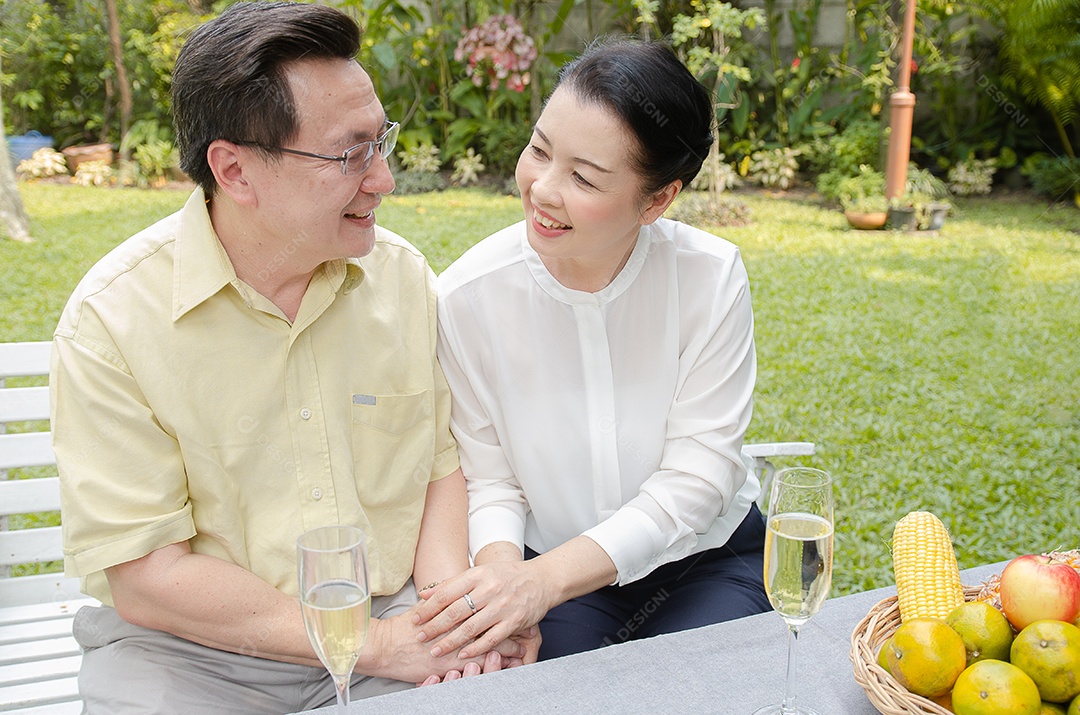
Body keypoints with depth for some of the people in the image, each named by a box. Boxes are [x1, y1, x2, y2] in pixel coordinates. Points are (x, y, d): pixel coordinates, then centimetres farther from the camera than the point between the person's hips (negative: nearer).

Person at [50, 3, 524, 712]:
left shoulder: (403, 275, 0)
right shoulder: (111, 320, -13)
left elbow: (443, 460, 6)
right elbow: (145, 575, -14)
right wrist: (373, 645, -17)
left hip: (394, 613, 2)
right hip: (197, 648, -1)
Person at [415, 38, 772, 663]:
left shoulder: (712, 277, -16)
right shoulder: (469, 295, -16)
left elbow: (697, 476, -17)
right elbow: (489, 476, -9)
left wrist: (546, 576, -27)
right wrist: (501, 565, -31)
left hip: (707, 559, 1)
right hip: (550, 569, 0)